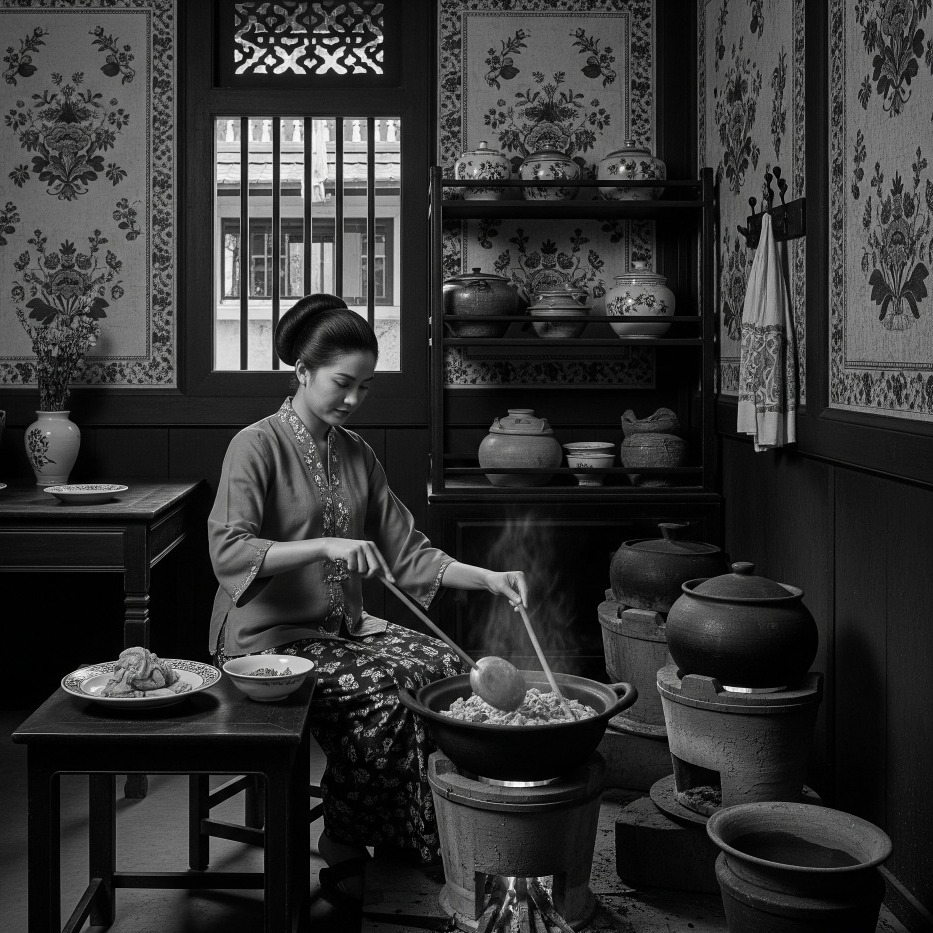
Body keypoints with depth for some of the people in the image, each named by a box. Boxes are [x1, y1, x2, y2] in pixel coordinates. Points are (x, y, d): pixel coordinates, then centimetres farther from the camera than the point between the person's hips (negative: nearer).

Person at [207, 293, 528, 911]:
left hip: (346, 627, 6)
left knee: (448, 668, -17)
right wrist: (324, 546, -33)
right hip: (271, 638, -6)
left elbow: (408, 553, 8)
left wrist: (487, 578, -6)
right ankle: (342, 850, -8)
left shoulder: (357, 454, 11)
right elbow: (229, 553, -21)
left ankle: (416, 839, -5)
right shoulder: (257, 446, -9)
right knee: (383, 693, -27)